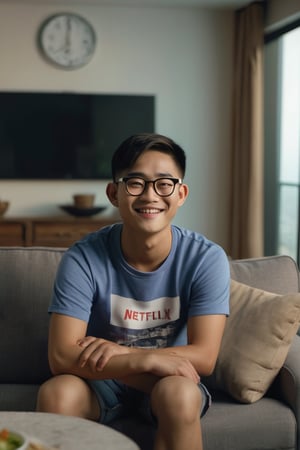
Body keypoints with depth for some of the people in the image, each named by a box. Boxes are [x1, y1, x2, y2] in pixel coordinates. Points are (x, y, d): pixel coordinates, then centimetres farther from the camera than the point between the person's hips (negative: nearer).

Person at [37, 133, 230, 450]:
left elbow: (203, 357, -18)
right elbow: (62, 356, -22)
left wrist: (119, 352, -27)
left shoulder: (206, 258, -16)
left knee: (179, 393, -34)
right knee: (56, 394, -30)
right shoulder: (82, 259, -17)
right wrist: (147, 359, -32)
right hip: (100, 380, 1)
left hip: (172, 379, 0)